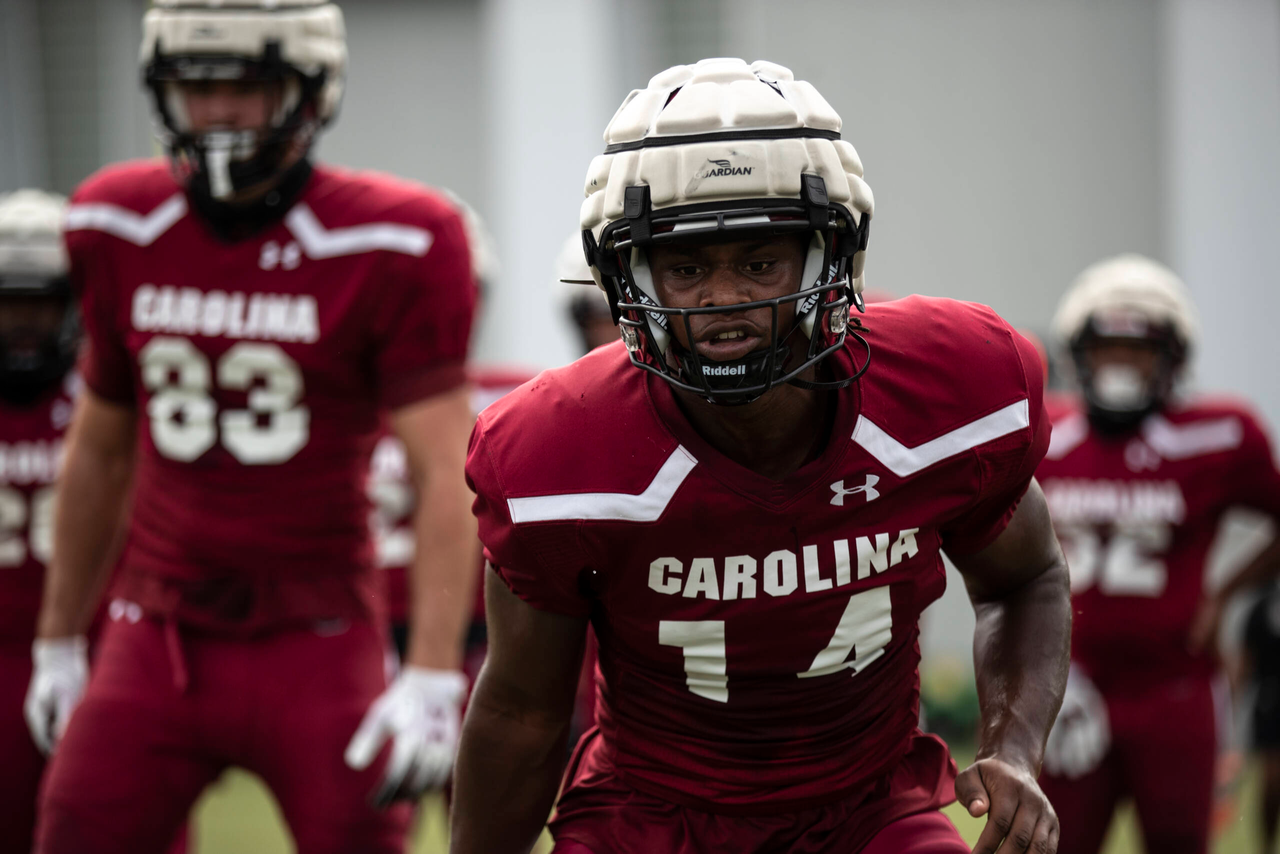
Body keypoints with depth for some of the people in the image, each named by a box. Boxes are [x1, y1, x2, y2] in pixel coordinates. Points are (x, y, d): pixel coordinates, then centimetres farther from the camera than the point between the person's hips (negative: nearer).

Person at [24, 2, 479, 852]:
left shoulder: (387, 252, -10)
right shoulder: (120, 231, 5)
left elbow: (445, 478, -14)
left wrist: (432, 678, -22)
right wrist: (58, 639, 21)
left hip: (317, 649, -4)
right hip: (158, 644, 4)